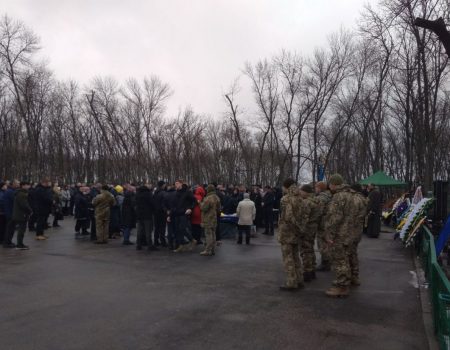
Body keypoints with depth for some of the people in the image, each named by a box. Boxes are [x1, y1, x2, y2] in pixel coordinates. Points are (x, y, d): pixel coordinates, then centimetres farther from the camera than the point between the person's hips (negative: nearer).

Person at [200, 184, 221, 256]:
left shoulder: (208, 198, -20)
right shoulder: (217, 198, 9)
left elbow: (203, 208, -20)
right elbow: (218, 209, 14)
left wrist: (201, 203, -2)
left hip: (208, 220, -8)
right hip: (214, 219, 8)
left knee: (208, 235, -5)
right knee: (213, 234, 13)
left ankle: (208, 251, -2)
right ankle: (213, 250, 19)